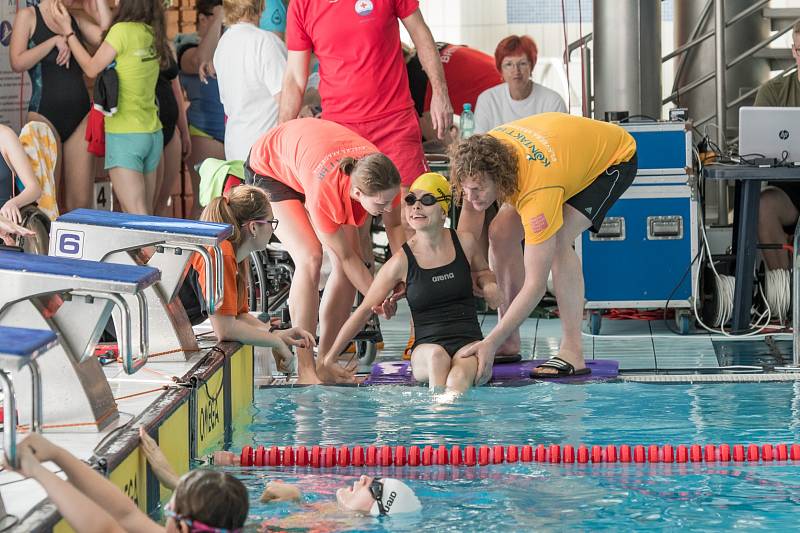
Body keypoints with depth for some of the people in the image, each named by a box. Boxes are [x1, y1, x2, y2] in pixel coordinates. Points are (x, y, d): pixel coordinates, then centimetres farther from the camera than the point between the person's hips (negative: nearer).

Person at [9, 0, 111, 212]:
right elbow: (17, 63, -9)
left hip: (80, 115, 4)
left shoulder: (77, 18, 14)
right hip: (45, 115, -4)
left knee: (81, 202, -1)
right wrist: (55, 41, -11)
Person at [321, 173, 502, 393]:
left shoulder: (465, 243, 5)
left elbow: (482, 271, 29)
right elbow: (365, 309, 3)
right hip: (426, 348, -1)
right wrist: (330, 358, 2)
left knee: (458, 380, -35)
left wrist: (488, 285, 3)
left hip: (469, 342, 1)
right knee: (436, 355, -39)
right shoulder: (402, 262, -3)